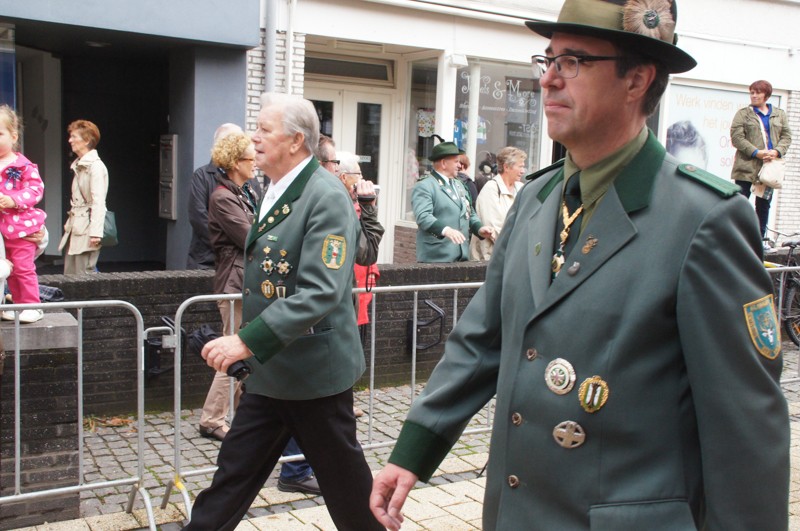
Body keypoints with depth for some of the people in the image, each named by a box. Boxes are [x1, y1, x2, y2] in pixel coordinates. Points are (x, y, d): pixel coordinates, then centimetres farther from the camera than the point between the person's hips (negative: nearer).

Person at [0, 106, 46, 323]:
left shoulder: (23, 165, -8)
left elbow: (36, 189, -12)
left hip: (21, 224, -6)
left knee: (23, 267, -4)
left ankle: (32, 305, 5)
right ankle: (19, 304, 23)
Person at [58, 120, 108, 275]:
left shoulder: (95, 166, -11)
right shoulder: (78, 165, 18)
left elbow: (98, 202, -17)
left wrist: (95, 232, -21)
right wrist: (69, 224, 13)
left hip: (86, 230, -9)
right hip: (75, 227, 9)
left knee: (85, 273, -6)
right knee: (69, 273, 9)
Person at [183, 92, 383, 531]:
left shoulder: (326, 197, -19)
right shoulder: (275, 193, 10)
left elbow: (320, 292, -28)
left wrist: (247, 341, -32)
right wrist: (248, 346, 21)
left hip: (314, 372, -8)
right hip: (269, 371, 8)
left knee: (343, 478, 10)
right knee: (233, 474, 12)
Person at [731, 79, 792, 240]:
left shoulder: (780, 114, 14)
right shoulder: (743, 113, 2)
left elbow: (786, 136, 10)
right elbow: (736, 137, -7)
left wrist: (777, 151, -10)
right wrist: (756, 152, -17)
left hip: (770, 167, 3)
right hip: (747, 167, -3)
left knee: (764, 204, 8)